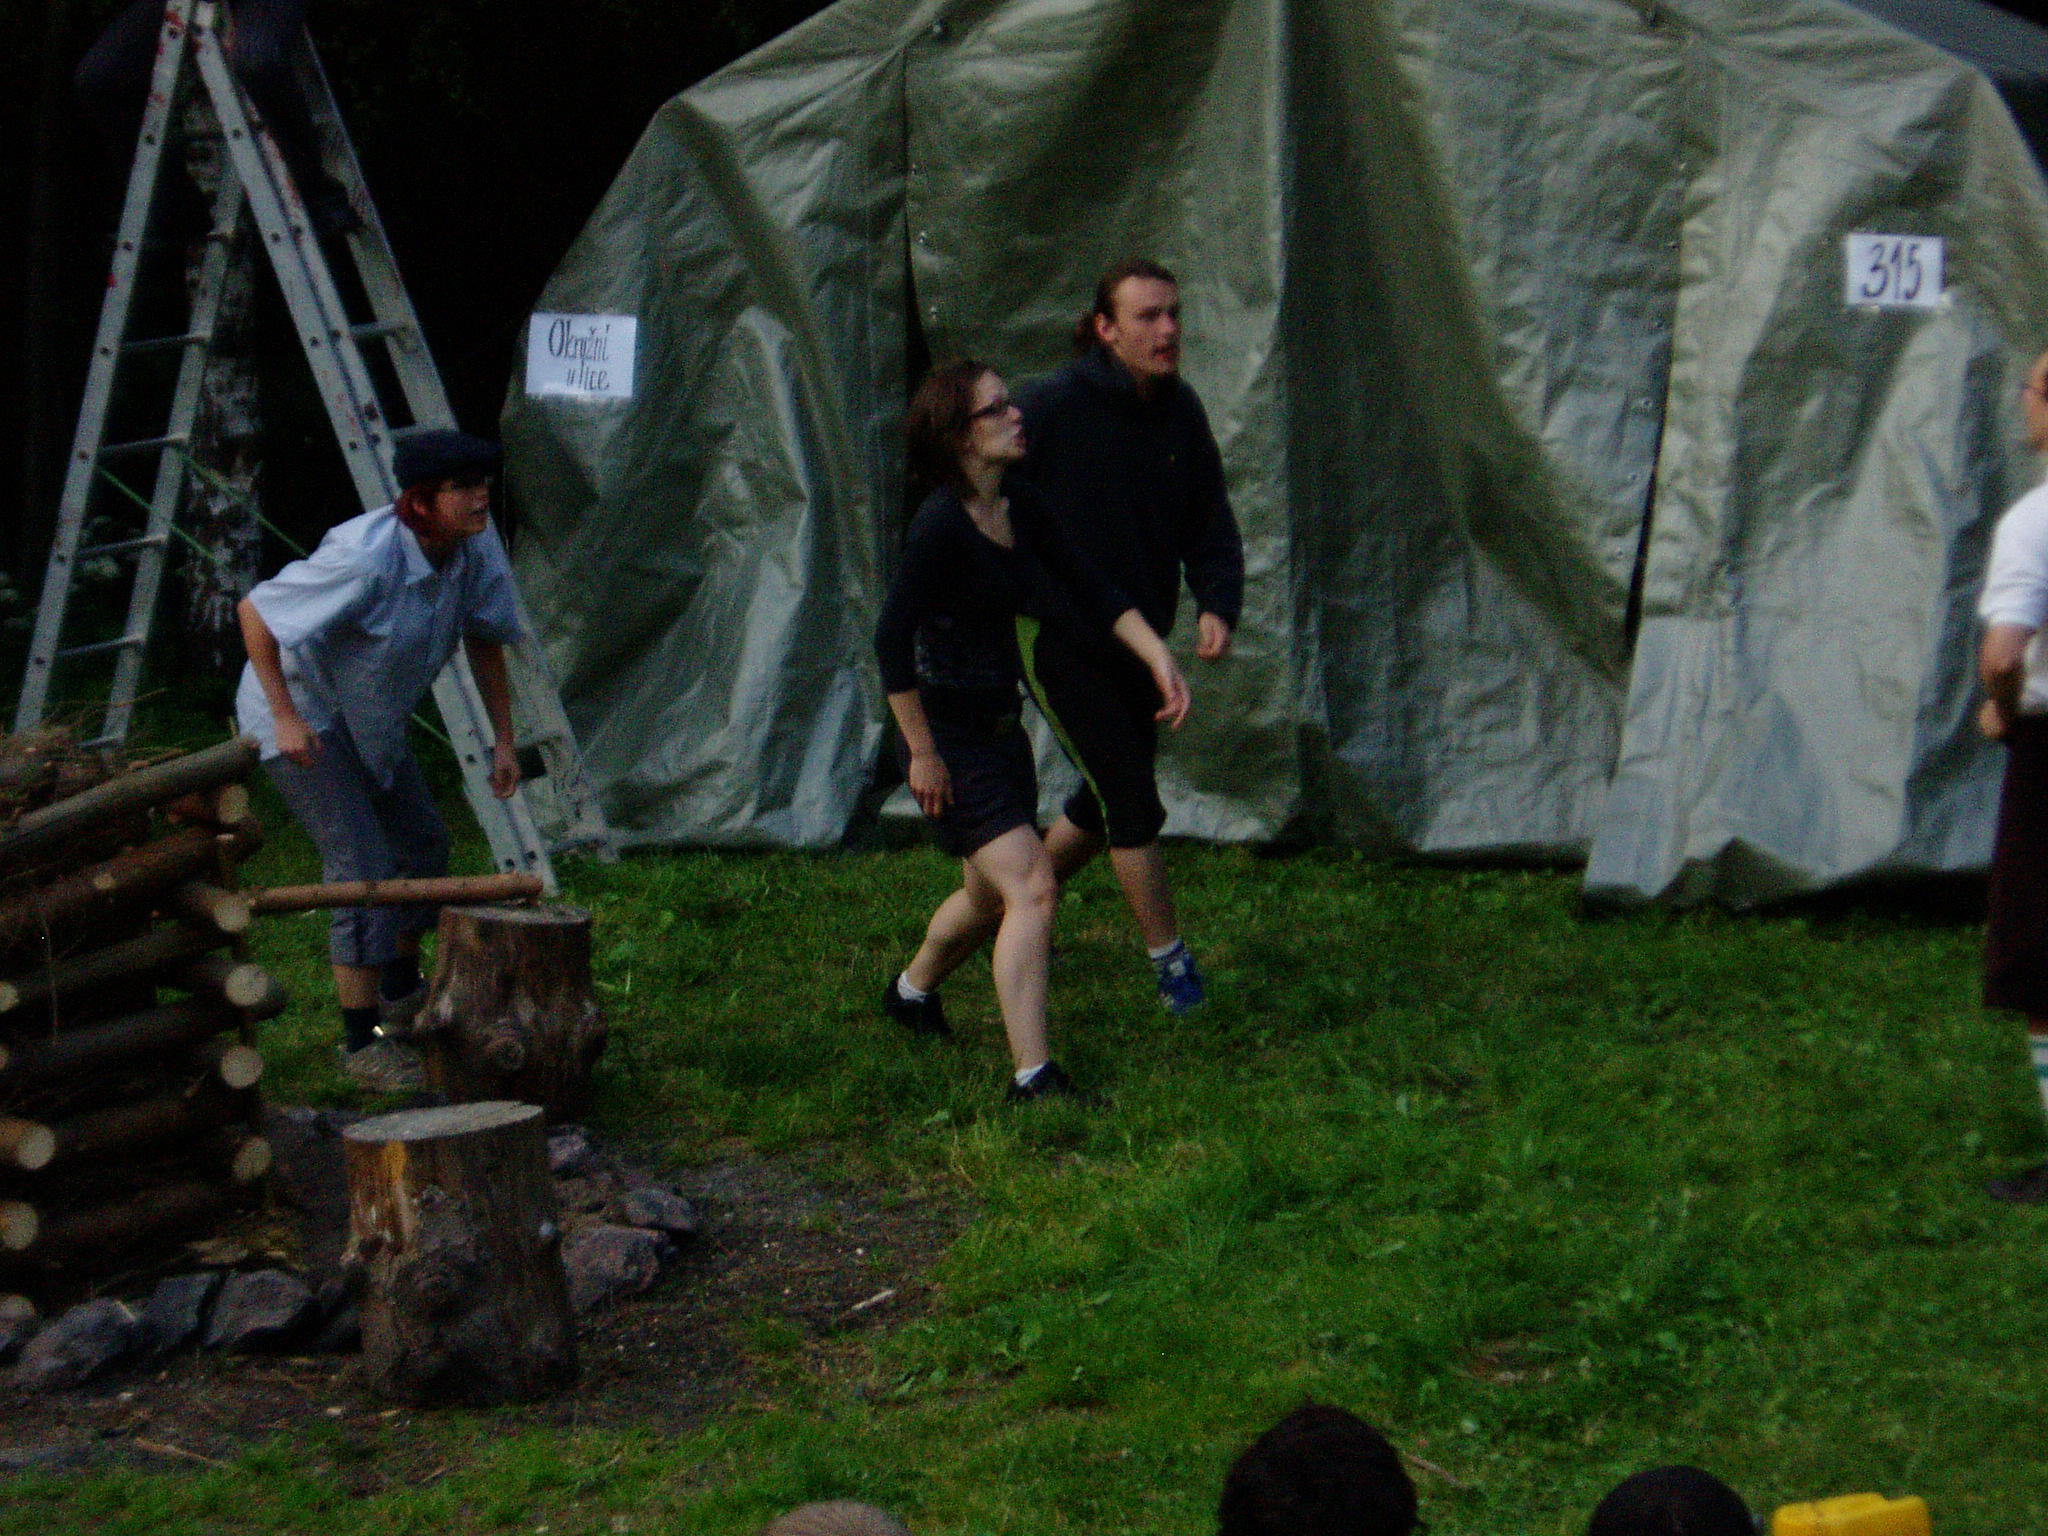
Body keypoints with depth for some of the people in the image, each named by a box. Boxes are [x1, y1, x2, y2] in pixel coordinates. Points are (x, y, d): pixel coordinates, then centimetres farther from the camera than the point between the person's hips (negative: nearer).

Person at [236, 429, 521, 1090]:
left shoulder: (475, 548, -13)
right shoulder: (365, 559, -35)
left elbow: (484, 637, 5)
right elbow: (254, 613, -28)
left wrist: (503, 738, 4)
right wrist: (285, 718, -26)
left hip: (371, 714, 8)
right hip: (304, 711, -8)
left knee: (423, 842, 18)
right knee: (362, 866, -16)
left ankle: (401, 989, 42)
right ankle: (360, 1042, -10)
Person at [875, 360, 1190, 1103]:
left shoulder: (1019, 511, 4)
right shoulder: (941, 524, -21)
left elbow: (1089, 592, 11)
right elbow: (892, 640, -22)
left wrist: (1156, 655, -3)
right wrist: (922, 752, -18)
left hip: (1001, 727, 9)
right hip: (951, 740, -9)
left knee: (990, 896, 21)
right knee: (1031, 888, -18)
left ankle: (912, 989, 50)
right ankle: (1033, 1075, -17)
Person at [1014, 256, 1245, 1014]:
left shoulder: (1180, 411, 0)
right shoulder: (1053, 407, -19)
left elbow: (1209, 522, 5)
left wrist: (1217, 605, -11)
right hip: (1062, 636, -7)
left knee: (1110, 797, 16)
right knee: (1132, 802, -6)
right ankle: (1169, 960, 6)